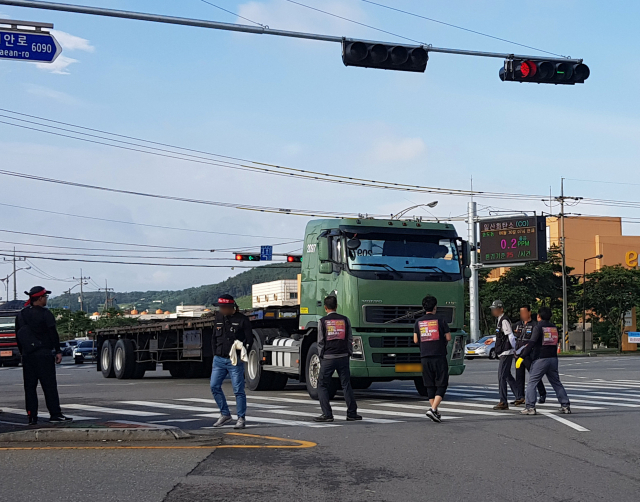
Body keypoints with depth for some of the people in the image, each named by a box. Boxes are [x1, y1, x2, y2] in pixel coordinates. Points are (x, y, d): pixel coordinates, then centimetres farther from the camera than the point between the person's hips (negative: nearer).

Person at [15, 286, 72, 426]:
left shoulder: (21, 315, 11)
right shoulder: (45, 314, -8)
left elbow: (18, 335, 16)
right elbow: (53, 334, -10)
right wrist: (58, 351, -5)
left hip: (27, 356, 6)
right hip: (43, 355, -6)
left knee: (30, 387, 7)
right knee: (49, 385, -3)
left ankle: (32, 416, 5)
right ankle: (55, 414, -3)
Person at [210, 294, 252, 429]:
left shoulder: (242, 320, -6)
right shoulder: (219, 318, 8)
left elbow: (249, 339, -4)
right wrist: (215, 353, 10)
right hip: (219, 359, 5)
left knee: (238, 390, -3)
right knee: (214, 386, 2)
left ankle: (241, 418, 5)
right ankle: (225, 414, 16)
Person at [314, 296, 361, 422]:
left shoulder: (323, 321, -2)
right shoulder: (345, 320, 4)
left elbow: (320, 342, -1)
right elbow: (350, 339, 6)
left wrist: (321, 357, 8)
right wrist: (349, 354, 15)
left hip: (328, 358, -2)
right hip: (343, 356, 2)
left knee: (322, 385, 5)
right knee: (346, 385, 8)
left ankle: (327, 414, -3)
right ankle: (352, 413, 7)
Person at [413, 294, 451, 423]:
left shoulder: (418, 322, 5)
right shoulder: (440, 321, -5)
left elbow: (415, 340, 6)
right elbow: (449, 338, -3)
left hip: (425, 357, 4)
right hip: (439, 357, -3)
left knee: (430, 386, 10)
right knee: (441, 385, 0)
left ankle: (435, 412, 10)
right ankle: (433, 409, -16)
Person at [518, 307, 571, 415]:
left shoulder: (538, 327, -9)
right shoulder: (554, 327, 10)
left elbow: (531, 344, -17)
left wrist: (522, 357, -19)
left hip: (540, 359, -6)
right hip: (553, 359, 6)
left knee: (532, 383, -1)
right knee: (557, 383, 15)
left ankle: (530, 407, -9)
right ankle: (565, 405, 14)